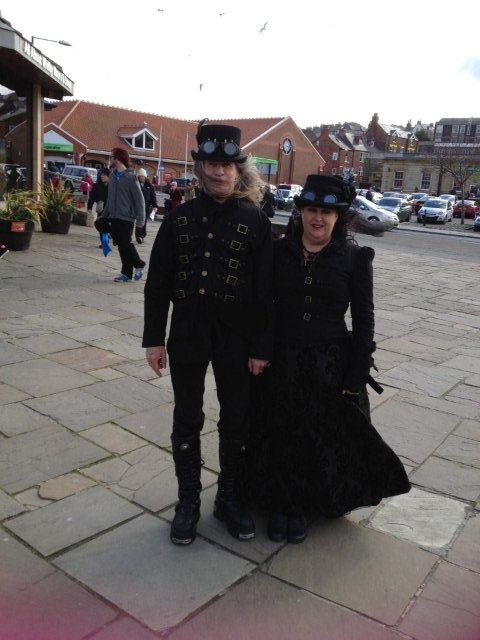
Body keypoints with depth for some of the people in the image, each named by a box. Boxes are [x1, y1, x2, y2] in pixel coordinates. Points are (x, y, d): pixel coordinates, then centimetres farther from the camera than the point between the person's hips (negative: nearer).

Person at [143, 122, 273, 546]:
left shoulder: (256, 222, -4)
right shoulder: (180, 218, 1)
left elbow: (265, 290, -4)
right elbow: (158, 283, 2)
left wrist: (261, 348, -6)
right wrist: (154, 339, -1)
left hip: (236, 338, -1)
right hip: (187, 335, 2)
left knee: (236, 421, 11)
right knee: (187, 420, 11)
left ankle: (229, 498, 32)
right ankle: (188, 501, 29)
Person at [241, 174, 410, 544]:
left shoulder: (355, 258, -5)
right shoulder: (280, 251, 0)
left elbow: (364, 320, -4)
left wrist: (355, 380, -7)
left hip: (331, 367, -1)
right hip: (281, 363, 1)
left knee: (323, 440, 11)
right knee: (280, 437, 12)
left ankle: (301, 507, 34)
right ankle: (280, 503, 35)